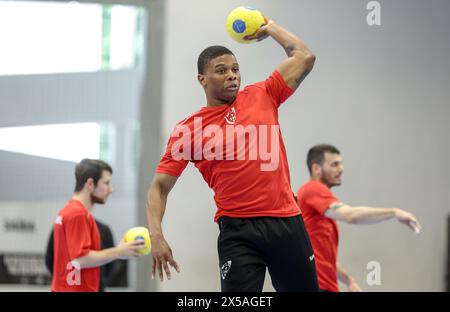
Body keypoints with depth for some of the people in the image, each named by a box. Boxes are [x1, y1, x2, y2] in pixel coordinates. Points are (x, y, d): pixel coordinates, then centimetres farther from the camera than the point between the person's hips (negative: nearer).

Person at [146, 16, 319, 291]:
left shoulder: (262, 96, 9)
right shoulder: (188, 130, 3)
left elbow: (304, 57, 10)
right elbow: (160, 186, 3)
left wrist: (270, 28, 20)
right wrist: (156, 235, -11)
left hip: (287, 222, 3)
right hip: (237, 230, -2)